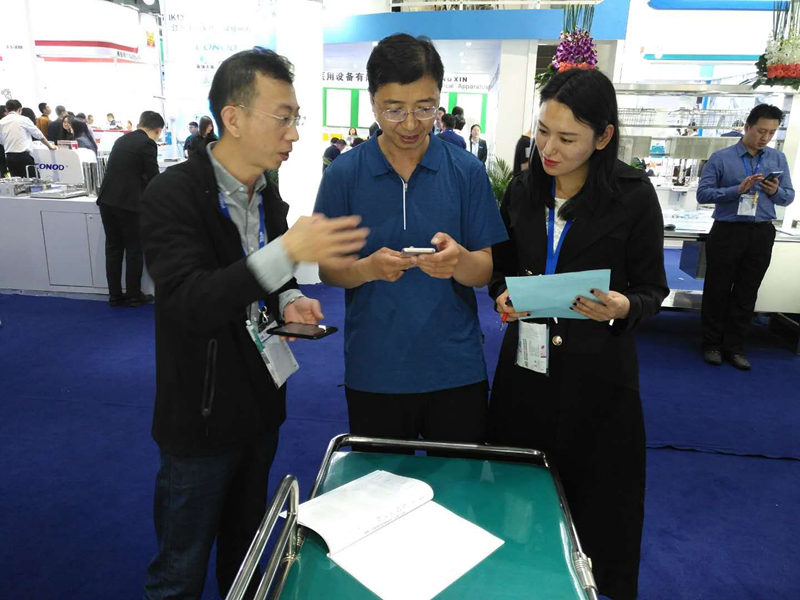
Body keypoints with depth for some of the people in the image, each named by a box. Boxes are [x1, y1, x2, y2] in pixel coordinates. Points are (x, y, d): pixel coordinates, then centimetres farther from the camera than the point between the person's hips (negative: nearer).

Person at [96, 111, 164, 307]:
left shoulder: (121, 140, 14)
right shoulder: (148, 144, -8)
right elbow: (153, 178, -9)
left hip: (107, 200, 7)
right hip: (128, 203, -7)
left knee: (113, 249, 12)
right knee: (134, 251, 5)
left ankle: (115, 295, 18)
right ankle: (133, 296, 12)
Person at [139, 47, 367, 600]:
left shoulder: (267, 192, 4)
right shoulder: (173, 195, -19)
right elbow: (190, 304, -31)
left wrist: (288, 300, -6)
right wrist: (287, 252, -40)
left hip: (261, 406, 7)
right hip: (202, 416, -6)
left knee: (246, 553, 25)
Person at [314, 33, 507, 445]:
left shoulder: (467, 172, -2)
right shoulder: (343, 174, -3)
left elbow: (485, 272, -2)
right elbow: (327, 269, -1)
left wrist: (458, 259, -24)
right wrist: (369, 268, -22)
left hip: (455, 370, 1)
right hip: (373, 373, 0)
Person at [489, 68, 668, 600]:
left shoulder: (634, 194, -9)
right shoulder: (524, 190, 2)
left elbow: (652, 287, -3)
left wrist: (623, 308, -24)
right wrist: (503, 294, -9)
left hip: (596, 370, -3)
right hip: (525, 362, 4)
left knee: (595, 497, 11)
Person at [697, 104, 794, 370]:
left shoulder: (778, 159, 8)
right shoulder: (720, 158, -2)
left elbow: (789, 197, 10)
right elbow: (703, 193, -9)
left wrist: (776, 191, -12)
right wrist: (738, 190, -20)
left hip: (761, 235, 3)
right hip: (727, 232, -3)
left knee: (746, 294, 9)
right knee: (717, 291, 5)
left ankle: (735, 347, 21)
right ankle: (712, 345, 19)